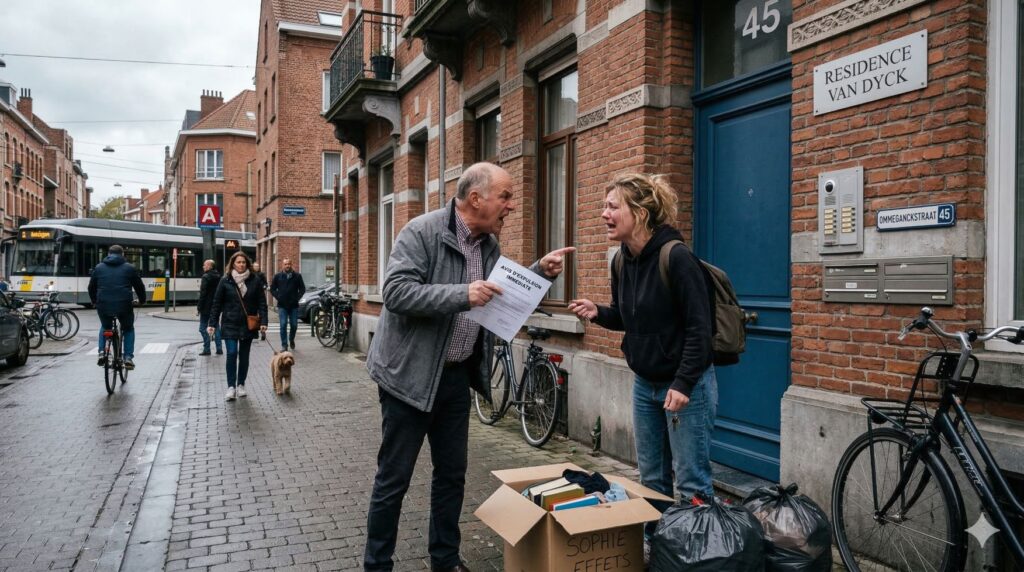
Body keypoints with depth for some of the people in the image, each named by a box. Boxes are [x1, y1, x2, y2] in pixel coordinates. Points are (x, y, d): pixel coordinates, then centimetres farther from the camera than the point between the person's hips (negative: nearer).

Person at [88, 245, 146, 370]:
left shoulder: (99, 268, 11)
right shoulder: (129, 268, 5)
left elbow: (91, 287, 18)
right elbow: (139, 286, 10)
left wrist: (94, 301, 34)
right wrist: (142, 300, 28)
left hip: (103, 306, 2)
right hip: (124, 306, -2)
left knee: (105, 327, 30)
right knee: (128, 329, 21)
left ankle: (102, 352, 12)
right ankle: (128, 357, 8)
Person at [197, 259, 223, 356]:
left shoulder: (206, 277, -14)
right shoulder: (218, 277, 9)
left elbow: (203, 294, -16)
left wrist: (199, 307, -12)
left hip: (207, 307, -7)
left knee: (203, 328, 1)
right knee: (216, 327, 12)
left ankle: (206, 349, 0)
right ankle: (219, 349, 10)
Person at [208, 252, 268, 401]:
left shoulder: (255, 280, 0)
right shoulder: (225, 281, -2)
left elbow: (262, 303, 0)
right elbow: (217, 303, 1)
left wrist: (263, 322, -9)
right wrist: (212, 323, -4)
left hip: (248, 325, 1)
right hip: (230, 324, -1)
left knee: (244, 356, 10)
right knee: (232, 354, -9)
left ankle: (241, 385, 22)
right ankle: (231, 387, -4)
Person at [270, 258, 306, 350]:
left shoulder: (297, 276, 4)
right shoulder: (278, 276, 5)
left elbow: (302, 289, 8)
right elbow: (272, 289, 10)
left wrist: (297, 297, -4)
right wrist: (278, 297, -3)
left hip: (294, 305, 1)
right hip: (282, 305, -1)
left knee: (294, 325, 6)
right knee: (283, 325, -6)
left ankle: (291, 339, 32)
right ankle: (284, 345, 0)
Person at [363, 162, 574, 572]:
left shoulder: (490, 245, 7)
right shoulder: (423, 231, -16)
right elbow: (395, 292, -26)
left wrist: (540, 272, 2)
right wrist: (461, 294, -33)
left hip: (457, 374, 7)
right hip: (411, 373, -7)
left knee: (452, 474, 16)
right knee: (393, 478, 5)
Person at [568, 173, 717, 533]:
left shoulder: (676, 257, -20)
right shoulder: (622, 261, 2)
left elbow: (699, 328, -20)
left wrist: (683, 385, -23)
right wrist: (598, 313, -5)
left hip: (686, 385, -7)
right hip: (644, 384, 8)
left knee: (691, 484, 2)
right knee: (651, 479, 18)